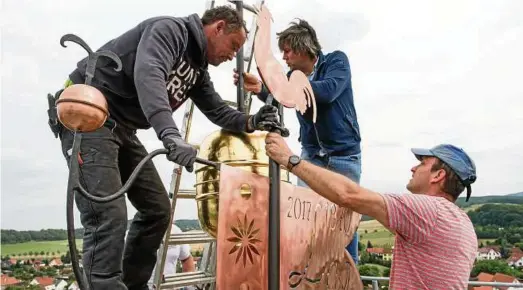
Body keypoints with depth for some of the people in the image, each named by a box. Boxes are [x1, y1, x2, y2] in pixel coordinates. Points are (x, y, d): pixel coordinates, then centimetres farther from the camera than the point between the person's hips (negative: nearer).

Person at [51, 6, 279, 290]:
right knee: (109, 216, -19)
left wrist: (249, 122, -6)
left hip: (122, 128, 10)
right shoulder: (170, 29, -15)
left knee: (157, 209, 8)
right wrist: (170, 135, -48)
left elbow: (218, 110, 14)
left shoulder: (197, 69, 13)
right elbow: (148, 75, -34)